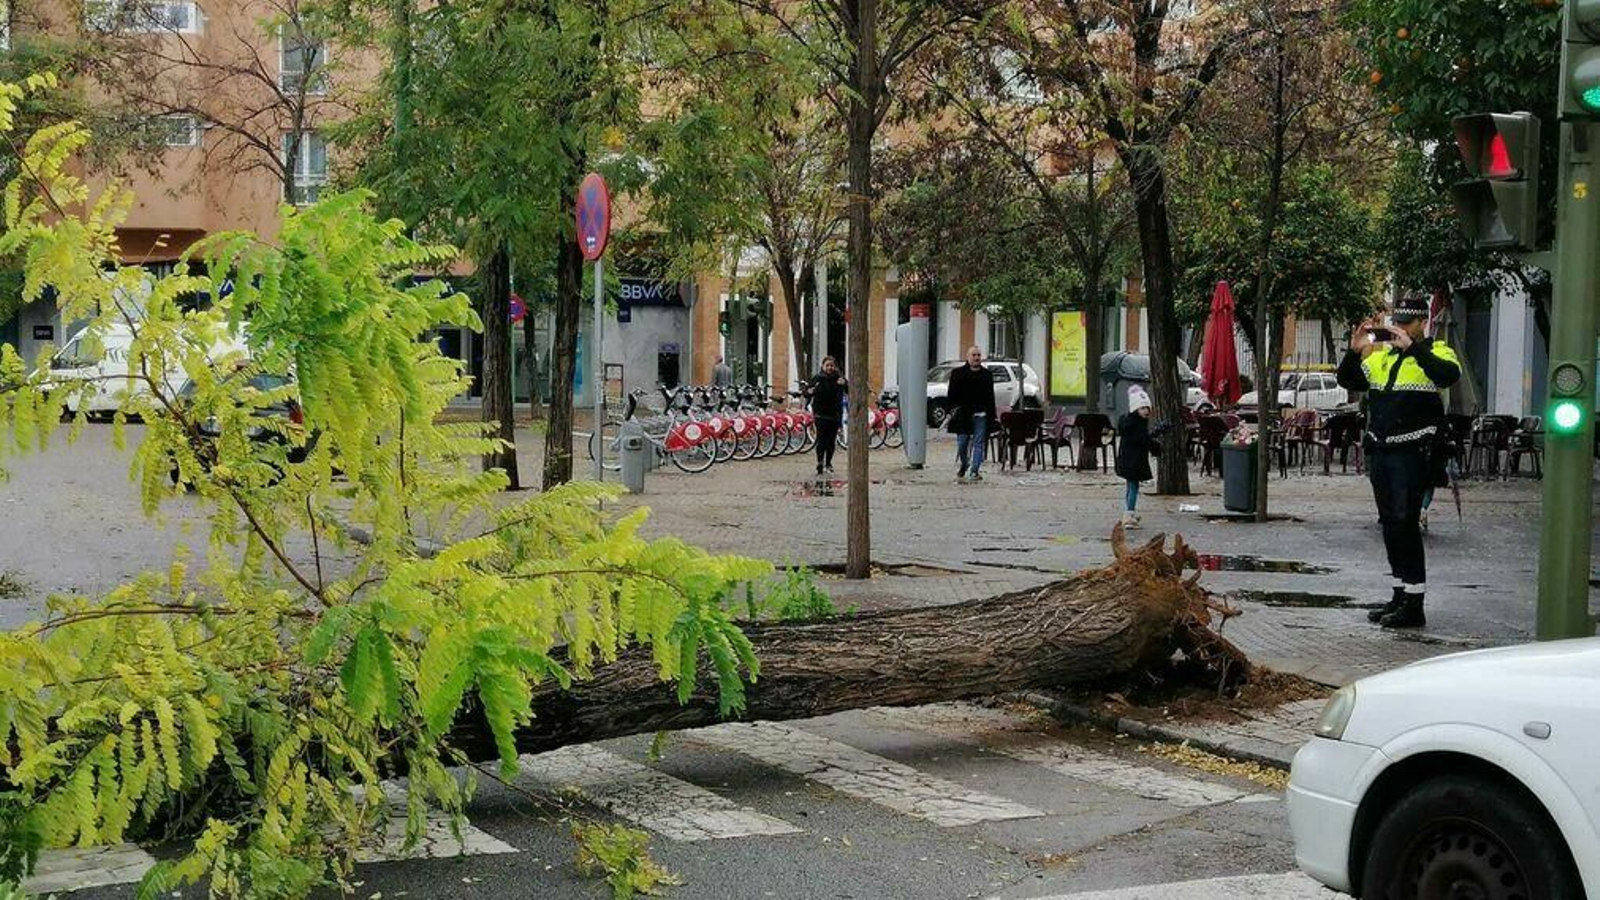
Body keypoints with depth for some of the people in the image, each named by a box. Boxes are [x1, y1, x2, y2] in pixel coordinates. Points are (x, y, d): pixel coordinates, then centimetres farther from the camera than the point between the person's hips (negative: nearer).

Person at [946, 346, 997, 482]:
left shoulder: (987, 375, 14)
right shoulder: (958, 373, 7)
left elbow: (990, 397, 15)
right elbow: (951, 394, 4)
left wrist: (991, 415, 9)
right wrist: (953, 409, -7)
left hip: (981, 415, 2)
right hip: (963, 414, -2)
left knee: (978, 444, -3)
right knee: (962, 444, 1)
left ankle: (974, 471, -2)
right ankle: (961, 471, 16)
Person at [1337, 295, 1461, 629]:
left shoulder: (1435, 352, -3)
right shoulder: (1381, 356, 15)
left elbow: (1449, 375, -24)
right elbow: (1347, 381, 15)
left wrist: (1412, 347, -27)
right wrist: (1355, 351, -1)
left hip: (1412, 453, -7)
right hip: (1379, 451, 7)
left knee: (1405, 524, -11)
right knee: (1390, 526, 12)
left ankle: (1414, 605, -7)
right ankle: (1400, 595, 22)